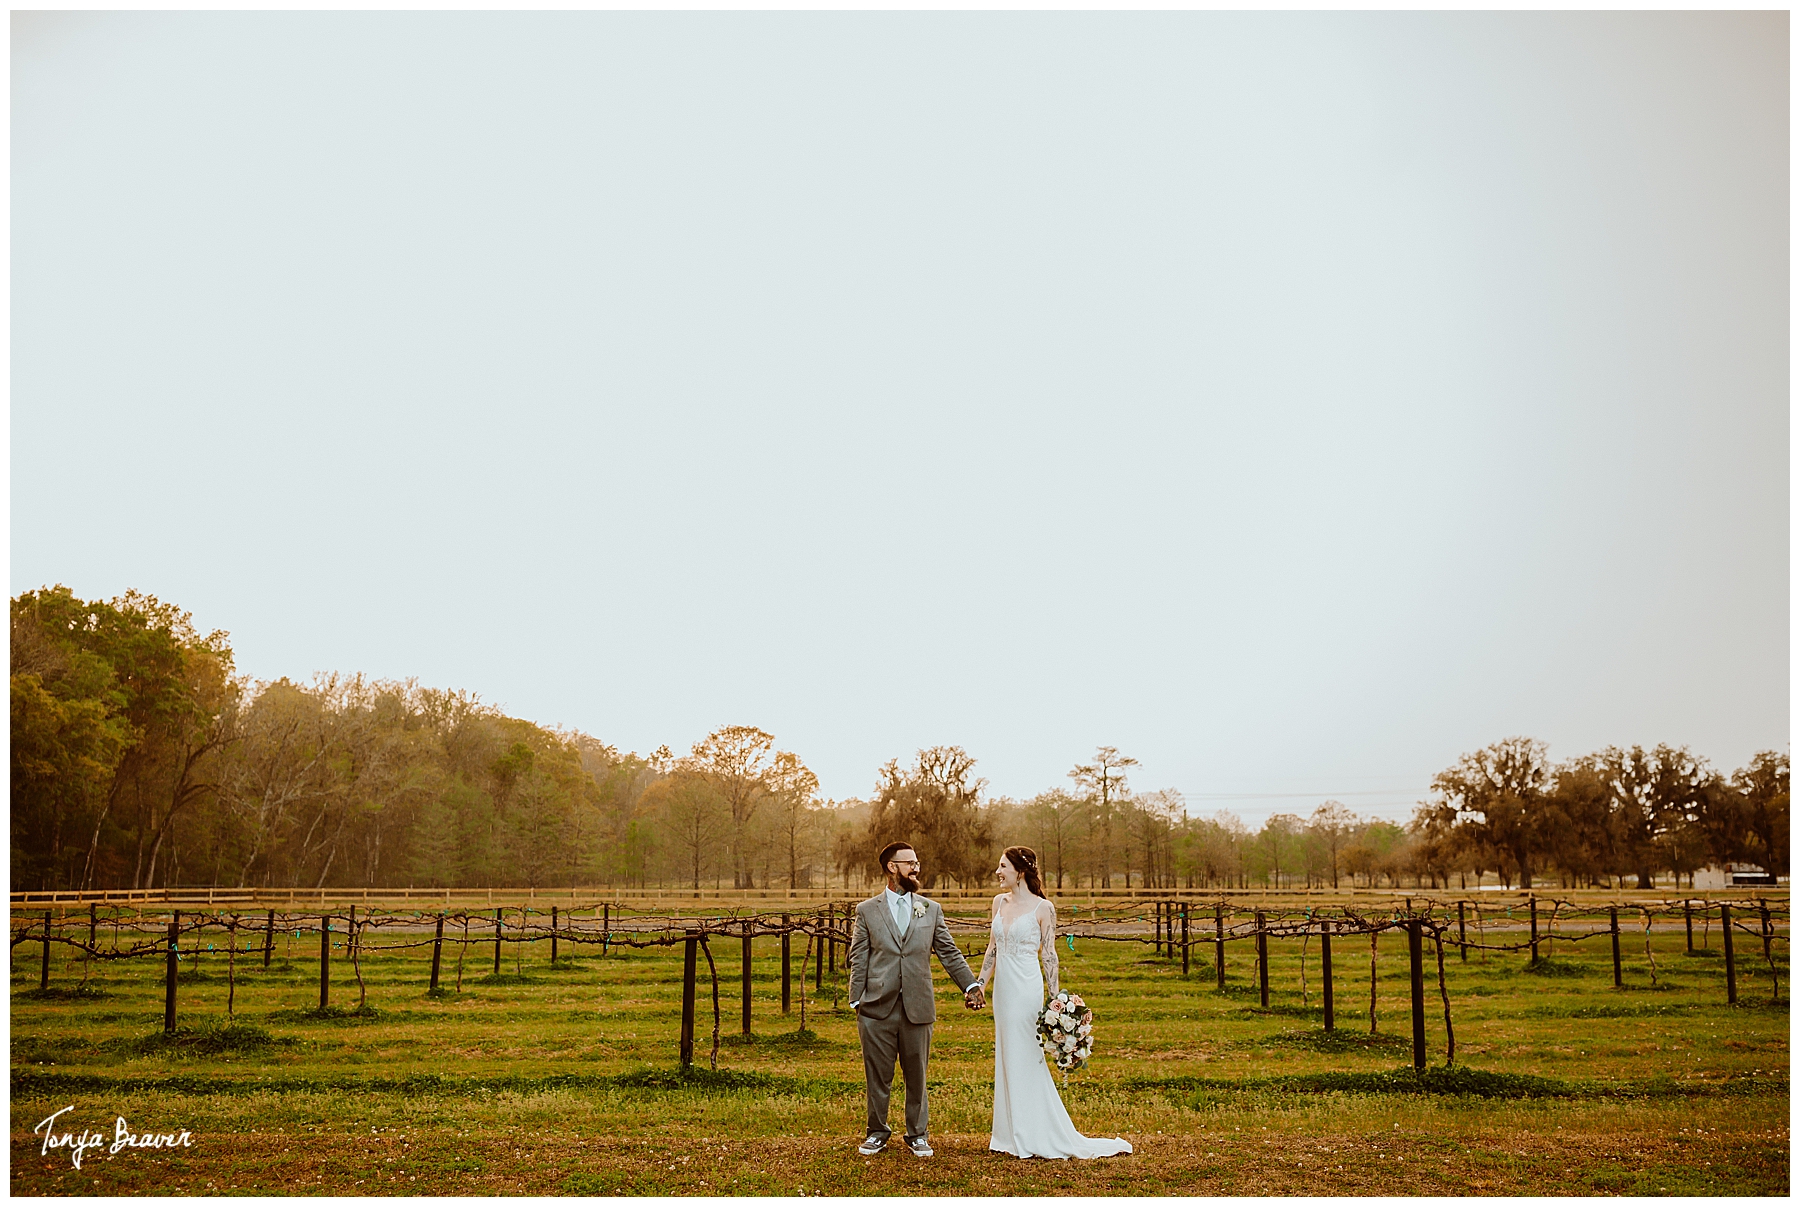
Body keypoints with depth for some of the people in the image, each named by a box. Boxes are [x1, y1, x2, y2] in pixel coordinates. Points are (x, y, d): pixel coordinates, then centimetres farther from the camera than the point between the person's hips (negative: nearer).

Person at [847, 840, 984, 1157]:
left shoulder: (931, 910, 10)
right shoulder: (867, 911, 5)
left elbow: (949, 953, 10)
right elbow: (858, 960, 4)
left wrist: (970, 985, -1)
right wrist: (856, 1001, -2)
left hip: (917, 1008, 1)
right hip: (877, 1009, -1)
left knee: (917, 1075, 8)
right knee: (877, 1075, 6)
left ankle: (917, 1134, 23)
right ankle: (877, 1132, 22)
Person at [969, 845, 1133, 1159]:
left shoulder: (1042, 907, -9)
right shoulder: (1000, 902, 8)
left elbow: (1049, 955, -7)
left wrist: (1056, 998, -11)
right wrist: (979, 984, 14)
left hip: (1026, 989, -7)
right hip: (1003, 988, 7)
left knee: (1026, 1059, -2)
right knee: (1006, 1060, 11)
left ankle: (1031, 1136, 8)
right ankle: (1011, 1133, 21)